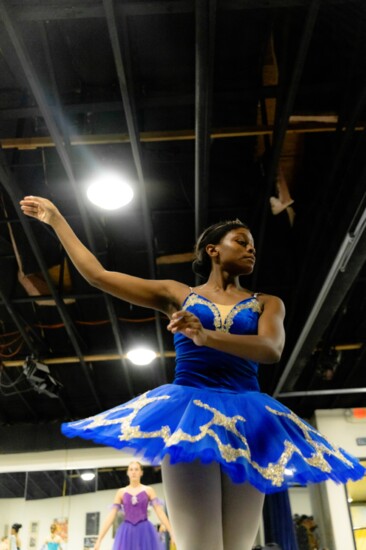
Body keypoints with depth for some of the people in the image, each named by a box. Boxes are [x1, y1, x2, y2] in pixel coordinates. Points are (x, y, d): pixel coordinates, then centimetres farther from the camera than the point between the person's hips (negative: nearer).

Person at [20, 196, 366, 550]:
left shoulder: (266, 304, 15)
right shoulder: (177, 295, 14)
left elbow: (271, 350, -7)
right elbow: (97, 275, 14)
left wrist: (206, 336, -24)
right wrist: (56, 220, 19)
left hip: (245, 420, 2)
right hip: (188, 414, -2)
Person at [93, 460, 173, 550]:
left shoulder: (148, 490, 6)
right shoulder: (121, 492, 8)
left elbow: (160, 512, 1)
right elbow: (111, 516, 4)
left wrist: (172, 534, -7)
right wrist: (99, 539, -2)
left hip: (145, 533, -1)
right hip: (127, 533, 1)